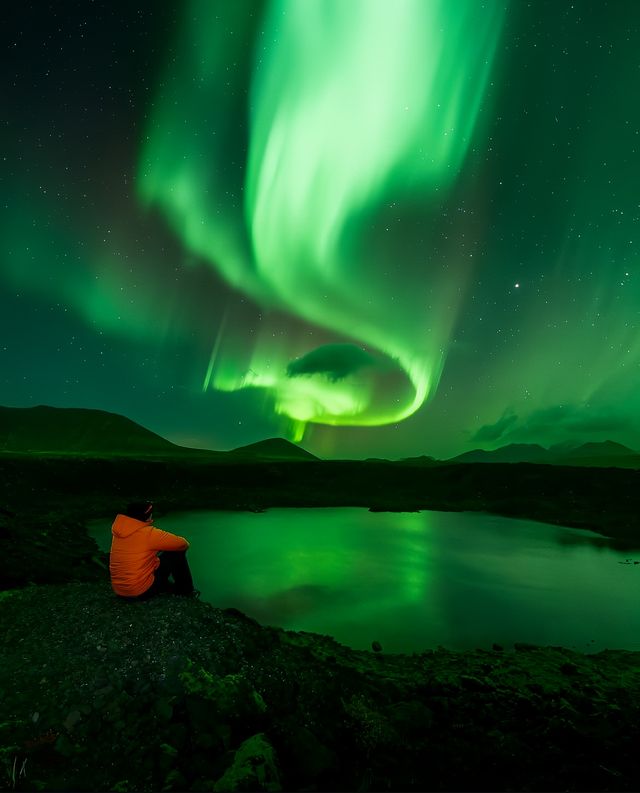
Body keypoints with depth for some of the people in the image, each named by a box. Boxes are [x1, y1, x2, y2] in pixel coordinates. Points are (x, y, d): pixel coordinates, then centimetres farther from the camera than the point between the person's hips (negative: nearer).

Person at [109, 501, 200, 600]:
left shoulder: (118, 532, 0)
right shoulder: (148, 533, -20)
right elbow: (183, 544, -11)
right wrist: (184, 545, 10)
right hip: (142, 591, -7)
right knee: (177, 554, 2)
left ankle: (174, 589, 31)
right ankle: (187, 592, 15)